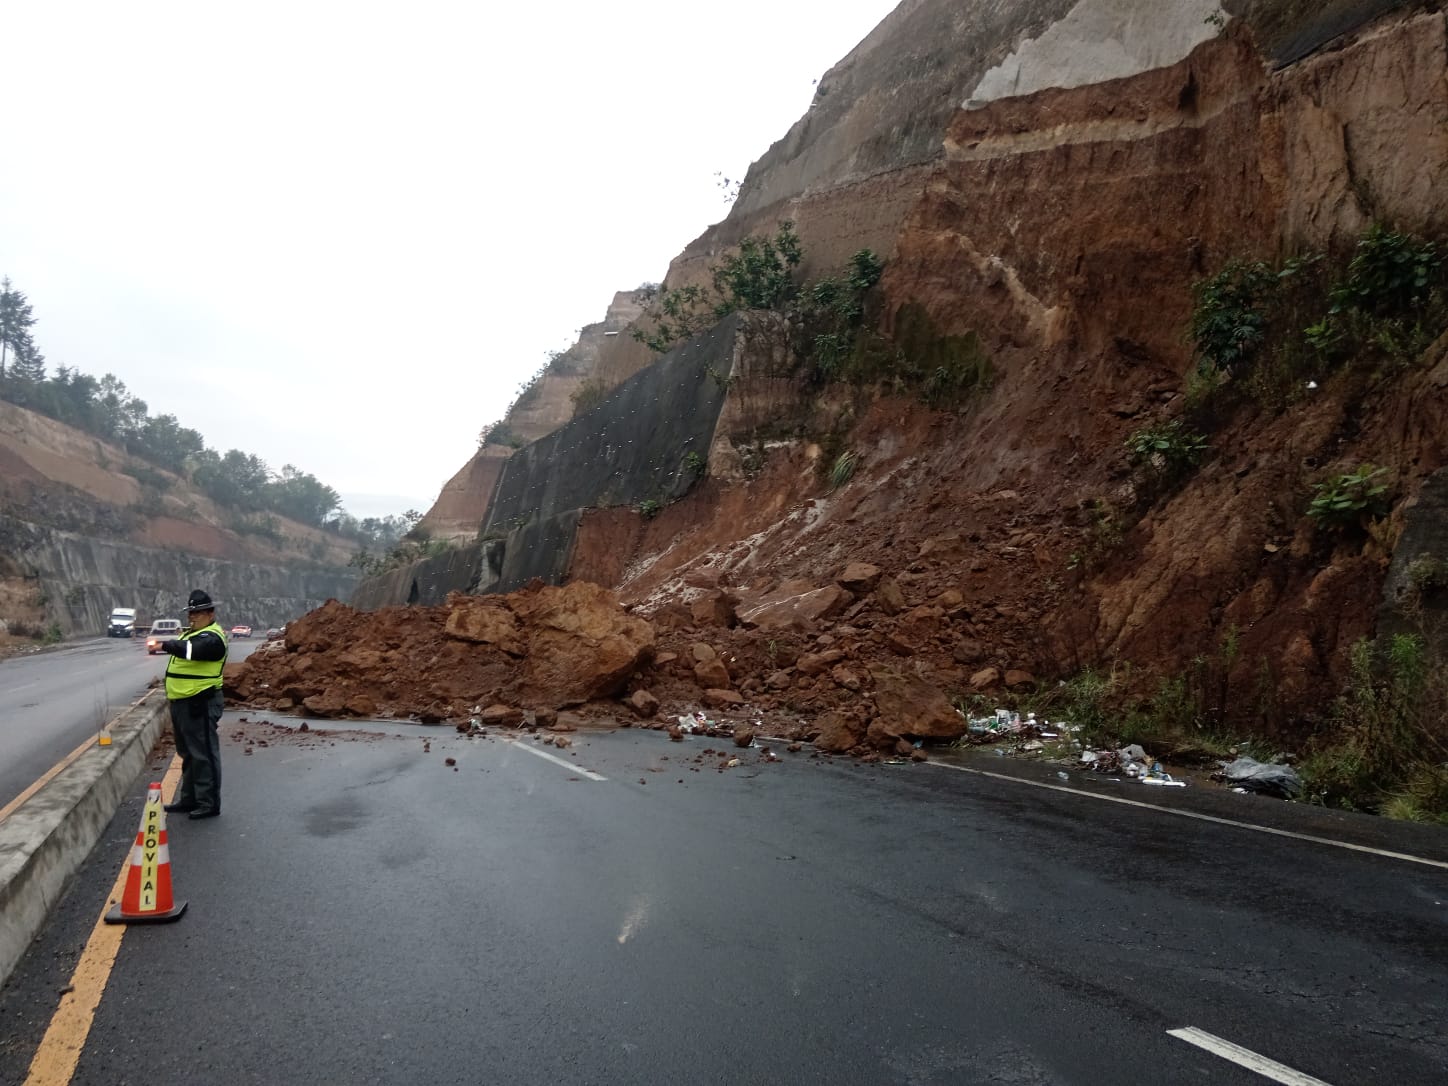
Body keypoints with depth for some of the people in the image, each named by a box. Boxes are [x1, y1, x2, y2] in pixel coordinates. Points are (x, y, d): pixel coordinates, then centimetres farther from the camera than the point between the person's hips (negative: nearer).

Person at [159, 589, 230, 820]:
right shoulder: (190, 634, 19)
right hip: (182, 704, 10)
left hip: (200, 705, -10)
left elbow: (192, 650, -34)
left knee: (204, 754, -5)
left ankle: (209, 804, 1)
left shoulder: (212, 638, -13)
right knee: (188, 754, 18)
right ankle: (189, 799, 28)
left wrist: (165, 645, -42)